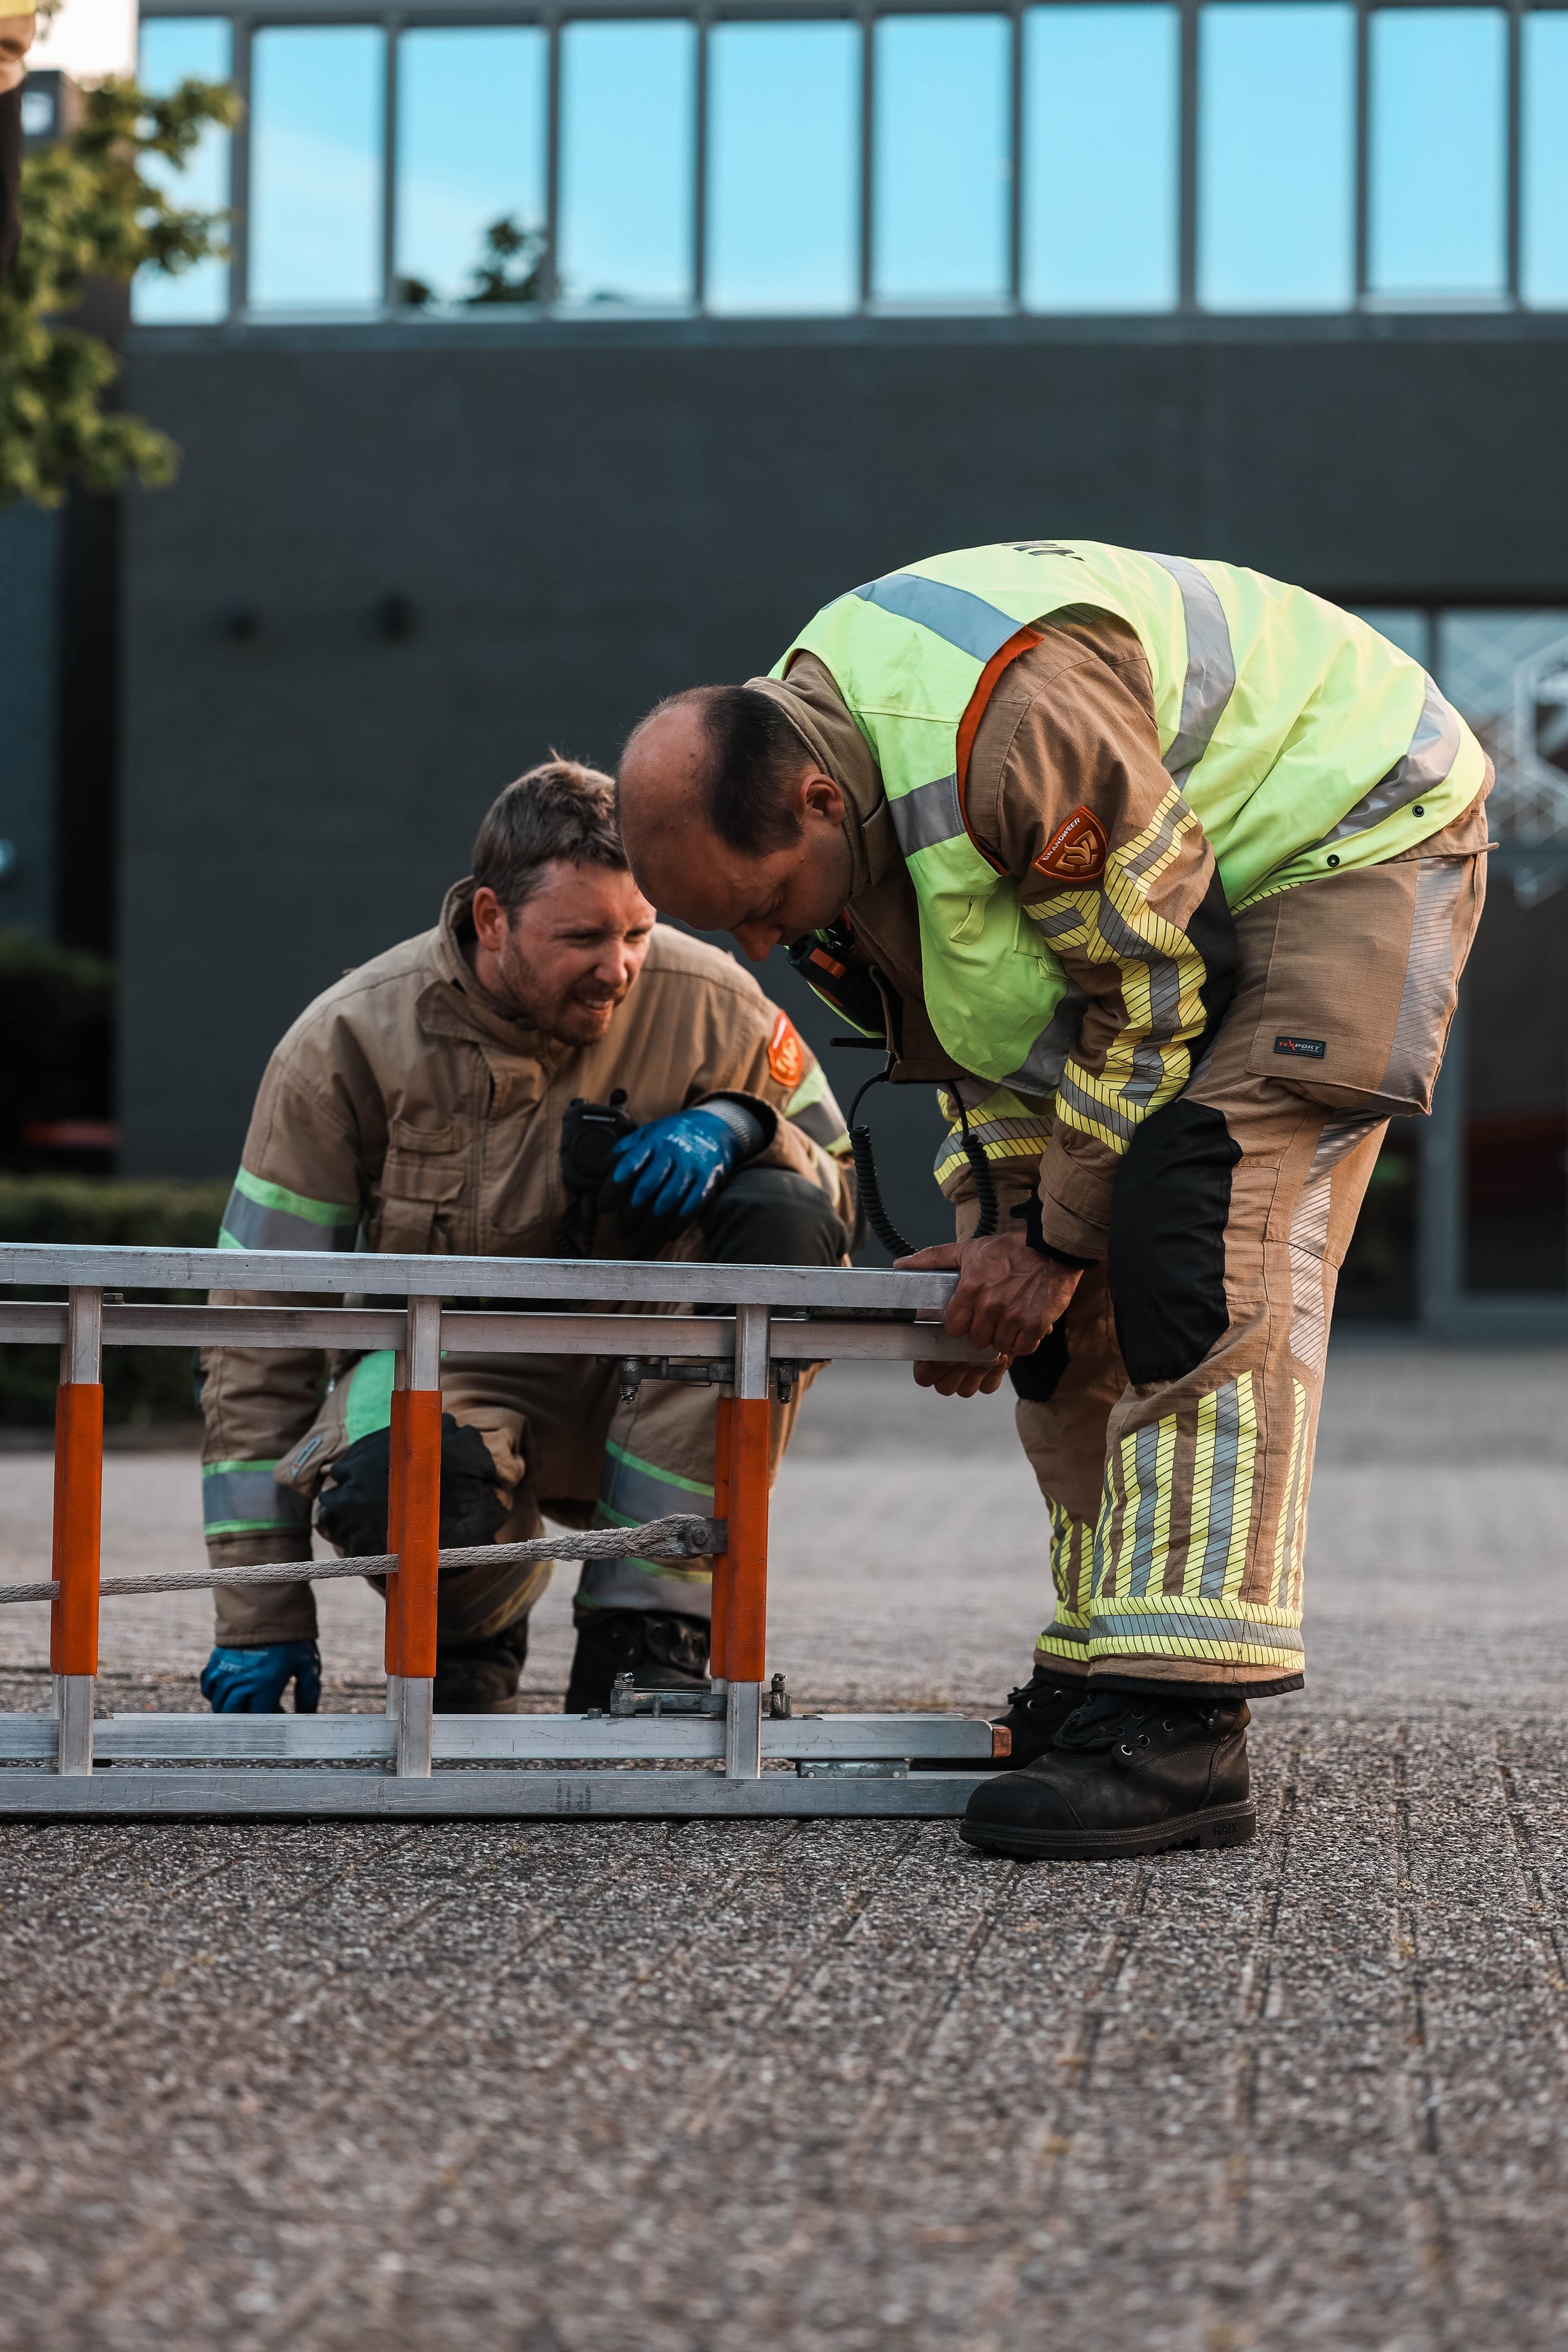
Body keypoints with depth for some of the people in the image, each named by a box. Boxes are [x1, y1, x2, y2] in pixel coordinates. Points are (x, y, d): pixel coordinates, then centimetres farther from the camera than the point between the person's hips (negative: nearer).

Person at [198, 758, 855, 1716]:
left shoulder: (709, 1005, -10)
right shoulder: (351, 1040, -12)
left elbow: (840, 1188, 4)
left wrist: (730, 1124, -22)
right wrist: (261, 1621, -13)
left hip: (642, 1381, 2)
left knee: (780, 1222, -27)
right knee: (389, 1487, -39)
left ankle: (645, 1630, -21)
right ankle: (472, 1643, 2)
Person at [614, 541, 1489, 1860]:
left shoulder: (1019, 729, -37)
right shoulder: (810, 744, -8)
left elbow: (1151, 998, -26)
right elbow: (990, 1013, 6)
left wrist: (1055, 1241, -16)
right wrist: (995, 1231, 0)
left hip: (1351, 837, -9)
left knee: (1209, 1252, -23)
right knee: (1080, 1319, 5)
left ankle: (1178, 1723, -28)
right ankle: (1104, 1672, 14)